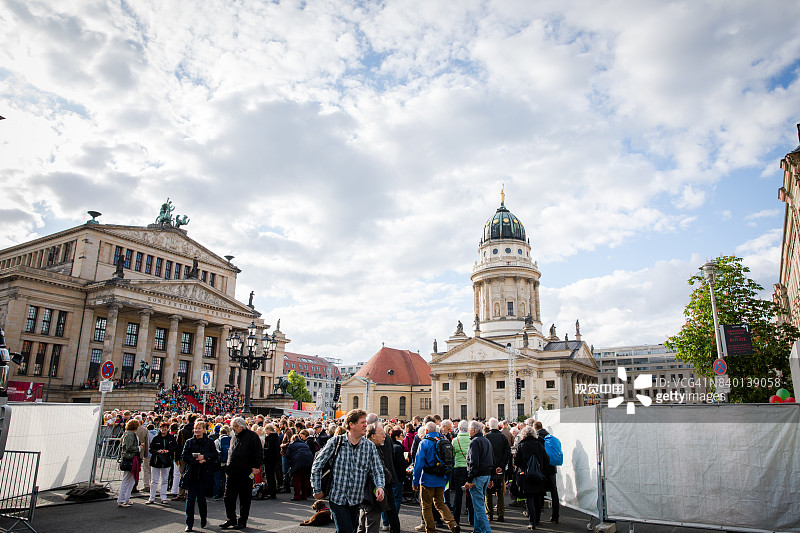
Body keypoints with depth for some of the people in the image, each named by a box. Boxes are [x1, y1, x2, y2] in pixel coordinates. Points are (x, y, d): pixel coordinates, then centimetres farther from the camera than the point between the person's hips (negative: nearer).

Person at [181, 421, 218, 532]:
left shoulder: (209, 442, 3)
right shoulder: (189, 442, 8)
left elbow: (215, 456, 0)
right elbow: (184, 456, 1)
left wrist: (204, 457, -16)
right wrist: (196, 460, -12)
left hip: (204, 475, -1)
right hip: (191, 474, 1)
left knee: (201, 499, 1)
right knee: (190, 499, -1)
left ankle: (203, 519, 26)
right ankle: (189, 524, 10)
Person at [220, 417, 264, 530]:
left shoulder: (252, 436, -6)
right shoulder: (234, 437, 16)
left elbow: (259, 452, -9)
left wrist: (256, 466, -15)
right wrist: (228, 468, 18)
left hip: (245, 474, -6)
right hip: (232, 474, 6)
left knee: (245, 498, 4)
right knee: (229, 497, 7)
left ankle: (242, 521, 15)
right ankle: (231, 519, 20)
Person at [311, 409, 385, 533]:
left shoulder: (370, 446, 0)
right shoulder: (335, 442, -9)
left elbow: (377, 470, 0)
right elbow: (317, 466, -3)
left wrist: (380, 486, -20)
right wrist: (317, 490, -1)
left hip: (356, 501, 4)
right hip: (337, 498, -3)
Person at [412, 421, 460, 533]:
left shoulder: (424, 443, -12)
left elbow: (418, 464, -14)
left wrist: (415, 482, -7)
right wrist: (447, 479, 19)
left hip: (428, 480, -5)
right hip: (441, 480, 5)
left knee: (427, 506, 8)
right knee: (440, 504, 17)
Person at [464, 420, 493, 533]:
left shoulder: (475, 442, -14)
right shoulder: (487, 441, 15)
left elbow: (473, 463, -20)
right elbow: (492, 461, 21)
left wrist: (469, 480, -18)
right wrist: (491, 478, 24)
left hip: (478, 476, -9)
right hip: (487, 475, 9)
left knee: (478, 505, -5)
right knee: (479, 503, 17)